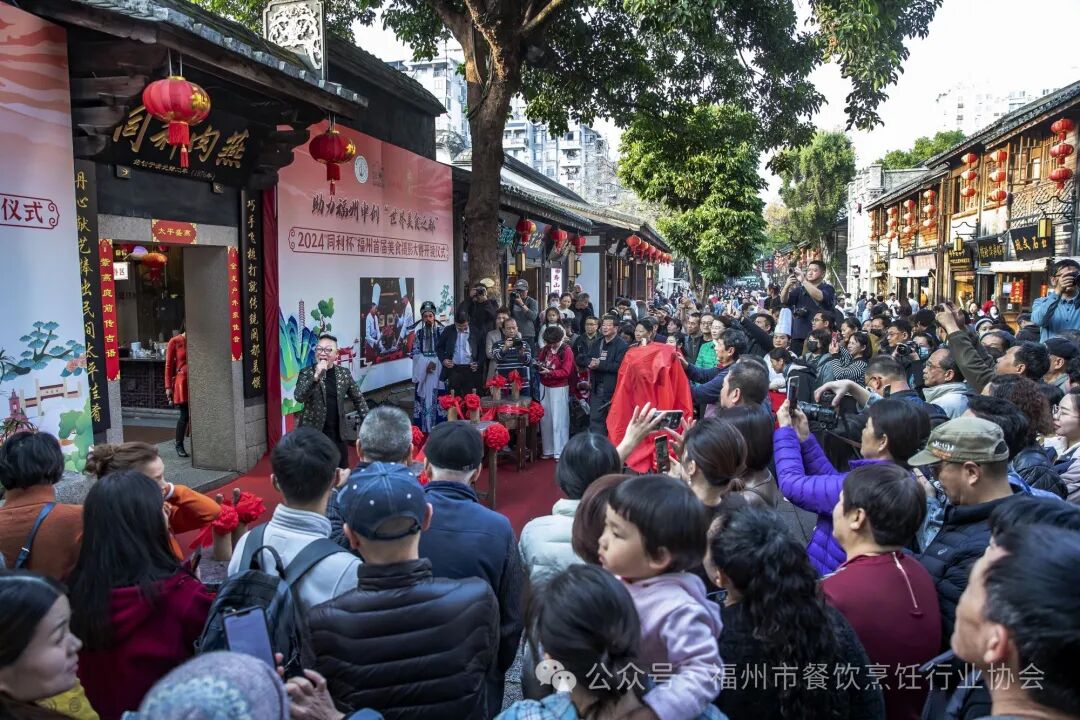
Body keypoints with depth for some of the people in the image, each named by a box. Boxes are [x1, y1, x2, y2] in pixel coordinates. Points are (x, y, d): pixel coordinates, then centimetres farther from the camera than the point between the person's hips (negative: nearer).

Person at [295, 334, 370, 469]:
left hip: (339, 433, 3)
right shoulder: (306, 373, -4)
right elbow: (299, 397, -19)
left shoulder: (344, 373, 4)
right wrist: (316, 375, -27)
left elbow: (358, 398, 13)